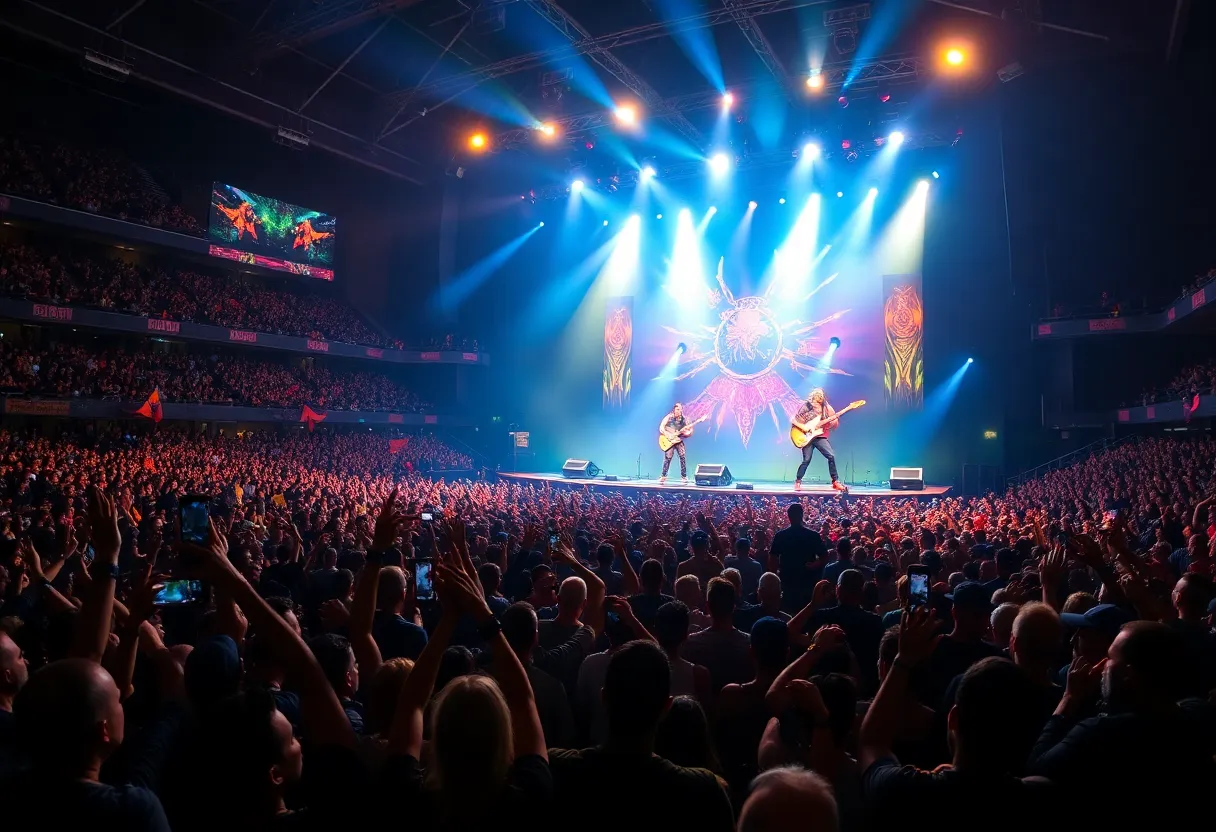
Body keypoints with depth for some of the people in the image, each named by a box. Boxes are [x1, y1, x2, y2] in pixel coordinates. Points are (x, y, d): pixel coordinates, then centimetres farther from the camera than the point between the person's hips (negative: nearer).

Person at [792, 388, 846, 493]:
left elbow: (834, 421, 9)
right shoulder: (806, 406, 1)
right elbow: (794, 420, -1)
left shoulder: (826, 407, 11)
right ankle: (797, 482, 7)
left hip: (820, 436, 3)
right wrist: (803, 427, -14)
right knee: (806, 460, -9)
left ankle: (835, 481, 1)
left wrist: (835, 418, -12)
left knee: (831, 456, -9)